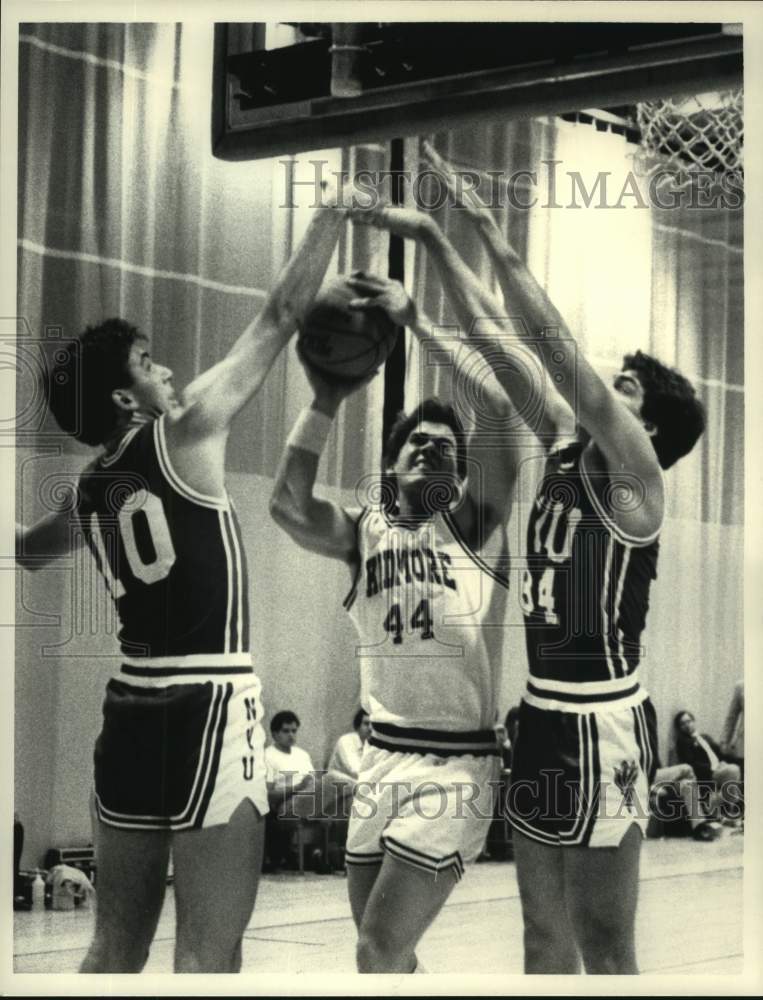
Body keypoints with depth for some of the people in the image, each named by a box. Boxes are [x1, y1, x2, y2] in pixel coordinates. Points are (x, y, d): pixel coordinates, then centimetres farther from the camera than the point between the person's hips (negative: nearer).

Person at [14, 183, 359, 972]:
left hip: (131, 709, 8)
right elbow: (279, 318, -4)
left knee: (116, 946, 15)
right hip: (208, 709, -8)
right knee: (208, 956, -6)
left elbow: (29, 552, 35)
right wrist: (331, 216, 4)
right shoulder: (185, 435, -7)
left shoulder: (91, 489, 12)